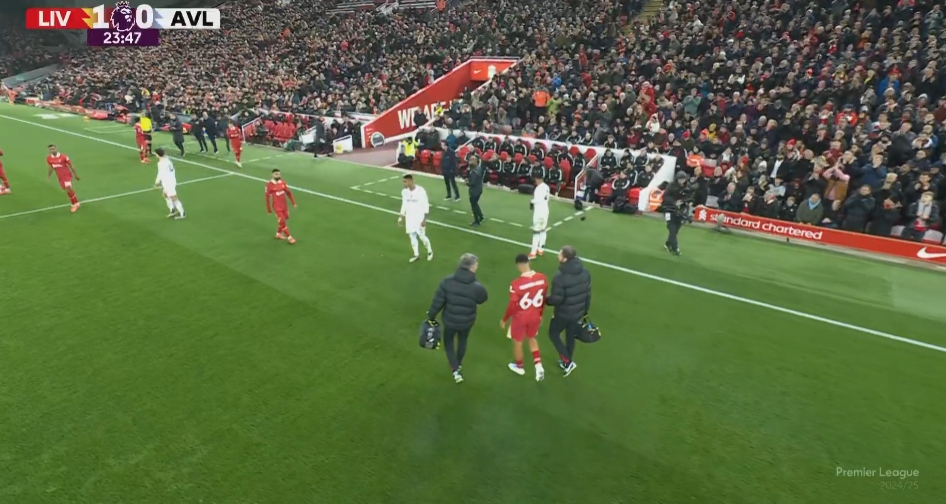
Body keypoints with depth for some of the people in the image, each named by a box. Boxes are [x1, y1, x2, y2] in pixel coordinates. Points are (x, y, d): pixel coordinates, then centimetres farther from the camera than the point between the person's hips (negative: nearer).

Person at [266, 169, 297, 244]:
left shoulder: (283, 182, 0)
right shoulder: (269, 185, -15)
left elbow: (288, 193, 10)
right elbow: (267, 197, -9)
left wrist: (293, 203, 9)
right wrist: (269, 209, -5)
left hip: (284, 205, 6)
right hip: (277, 207, -6)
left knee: (284, 220, 17)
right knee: (282, 222, -5)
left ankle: (278, 234, 38)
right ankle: (289, 237, 5)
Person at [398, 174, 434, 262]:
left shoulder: (420, 191, -16)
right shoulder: (404, 192, 0)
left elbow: (426, 205, -12)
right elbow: (404, 205, 11)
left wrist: (424, 219, -15)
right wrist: (401, 217, 9)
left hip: (419, 218, -5)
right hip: (409, 218, 5)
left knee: (421, 236, -2)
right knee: (412, 236, 7)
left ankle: (430, 252, 21)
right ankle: (416, 255, 19)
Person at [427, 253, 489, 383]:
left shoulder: (447, 281, -20)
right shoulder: (476, 287, -23)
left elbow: (437, 301, -13)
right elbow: (482, 299, -3)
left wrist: (431, 316, 0)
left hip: (450, 321, -1)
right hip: (467, 321, 1)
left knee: (448, 342, 25)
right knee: (462, 341, 30)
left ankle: (455, 370, 17)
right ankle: (458, 365, 51)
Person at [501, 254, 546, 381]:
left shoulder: (516, 284, -29)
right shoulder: (542, 278, -14)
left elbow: (512, 306, -20)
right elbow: (544, 299, 0)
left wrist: (504, 320, -2)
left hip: (520, 317, -4)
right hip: (535, 316, 5)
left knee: (517, 342, 21)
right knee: (531, 338, 30)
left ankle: (519, 367, 43)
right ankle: (538, 365, 23)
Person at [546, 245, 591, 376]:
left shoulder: (560, 277, -29)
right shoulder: (585, 272, -7)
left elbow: (556, 299, -25)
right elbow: (588, 294, 2)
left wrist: (545, 299, -3)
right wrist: (585, 311, 15)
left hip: (563, 314, -6)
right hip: (578, 312, 6)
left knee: (553, 334, 18)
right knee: (571, 336, 24)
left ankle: (567, 362, 14)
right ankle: (567, 362, 41)